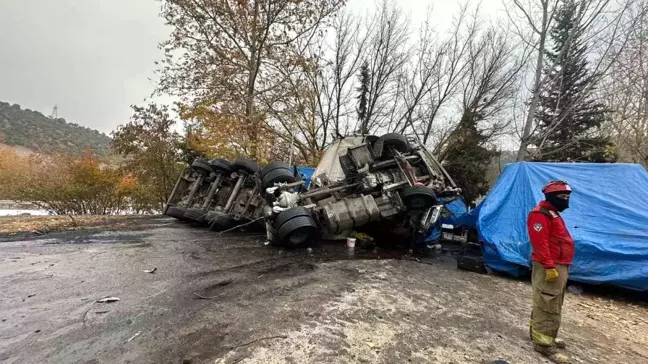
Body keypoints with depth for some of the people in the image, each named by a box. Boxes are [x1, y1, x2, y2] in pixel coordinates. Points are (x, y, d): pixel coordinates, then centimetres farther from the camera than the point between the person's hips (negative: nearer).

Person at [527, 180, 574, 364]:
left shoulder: (553, 214, 18)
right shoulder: (540, 215, -17)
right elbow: (540, 244, -24)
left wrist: (560, 266, 22)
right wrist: (549, 267, -26)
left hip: (559, 266, 11)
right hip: (549, 268, -11)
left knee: (549, 304, 19)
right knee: (548, 305, -7)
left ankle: (537, 331, 31)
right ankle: (543, 343, 0)